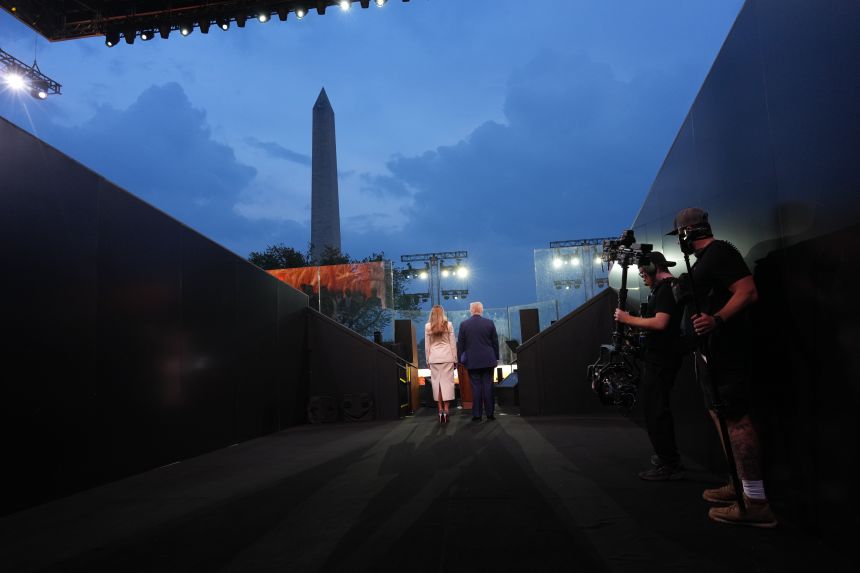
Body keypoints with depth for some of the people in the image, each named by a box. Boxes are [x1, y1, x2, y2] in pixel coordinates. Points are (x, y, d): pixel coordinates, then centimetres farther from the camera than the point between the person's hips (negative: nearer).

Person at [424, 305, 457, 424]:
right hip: (447, 356, -1)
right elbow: (452, 343, 2)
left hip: (434, 357, 1)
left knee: (436, 382, 5)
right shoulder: (448, 325, 0)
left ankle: (440, 409, 5)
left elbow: (427, 345, 4)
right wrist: (455, 359, 10)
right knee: (447, 382, 1)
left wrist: (428, 360, 12)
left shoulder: (428, 326, 2)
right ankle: (446, 409, -2)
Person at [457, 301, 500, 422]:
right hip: (488, 361, 1)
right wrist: (496, 358, 13)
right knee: (488, 386, 6)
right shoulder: (489, 323, -1)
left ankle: (477, 415, 5)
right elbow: (495, 342, 4)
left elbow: (460, 344, 0)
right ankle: (489, 414, 9)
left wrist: (460, 359, 7)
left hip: (472, 362, -1)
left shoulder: (464, 324, -3)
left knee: (476, 387, 3)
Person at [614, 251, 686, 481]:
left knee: (654, 410, -8)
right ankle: (668, 456, 29)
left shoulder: (665, 289, -14)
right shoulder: (668, 287, 18)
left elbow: (660, 323, -26)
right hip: (660, 358, 11)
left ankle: (669, 465, -2)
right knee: (657, 409, 18)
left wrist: (629, 319, -18)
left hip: (660, 361, -11)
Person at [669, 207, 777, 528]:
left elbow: (748, 292, -24)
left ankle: (756, 503, -8)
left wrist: (716, 320, -35)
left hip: (725, 349, -11)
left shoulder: (719, 252, -12)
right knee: (721, 415, 15)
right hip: (711, 350, 11)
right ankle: (740, 486, 25)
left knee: (735, 417, -12)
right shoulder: (705, 259, 20)